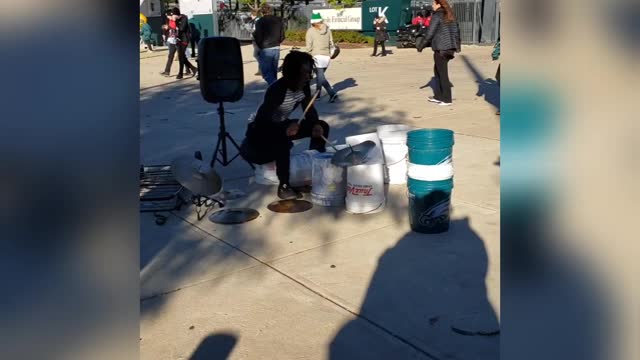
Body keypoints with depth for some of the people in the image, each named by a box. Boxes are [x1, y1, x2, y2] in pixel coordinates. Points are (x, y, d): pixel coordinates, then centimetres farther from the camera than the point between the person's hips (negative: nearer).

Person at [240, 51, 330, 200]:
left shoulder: (304, 86, -10)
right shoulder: (277, 89, -31)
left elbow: (310, 110, -2)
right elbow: (262, 120, -34)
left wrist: (316, 125, -24)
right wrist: (285, 128, -49)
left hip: (282, 125, 7)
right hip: (261, 130, -7)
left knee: (322, 126, -6)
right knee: (283, 140, -40)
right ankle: (284, 186, -27)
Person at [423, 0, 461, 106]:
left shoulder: (436, 16, -10)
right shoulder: (450, 15, 13)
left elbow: (430, 33, -14)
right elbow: (456, 30, 17)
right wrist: (457, 45, 24)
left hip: (440, 48, -8)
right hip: (449, 48, 8)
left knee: (442, 73, -2)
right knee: (437, 71, 19)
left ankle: (447, 99, 2)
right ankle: (438, 96, 24)